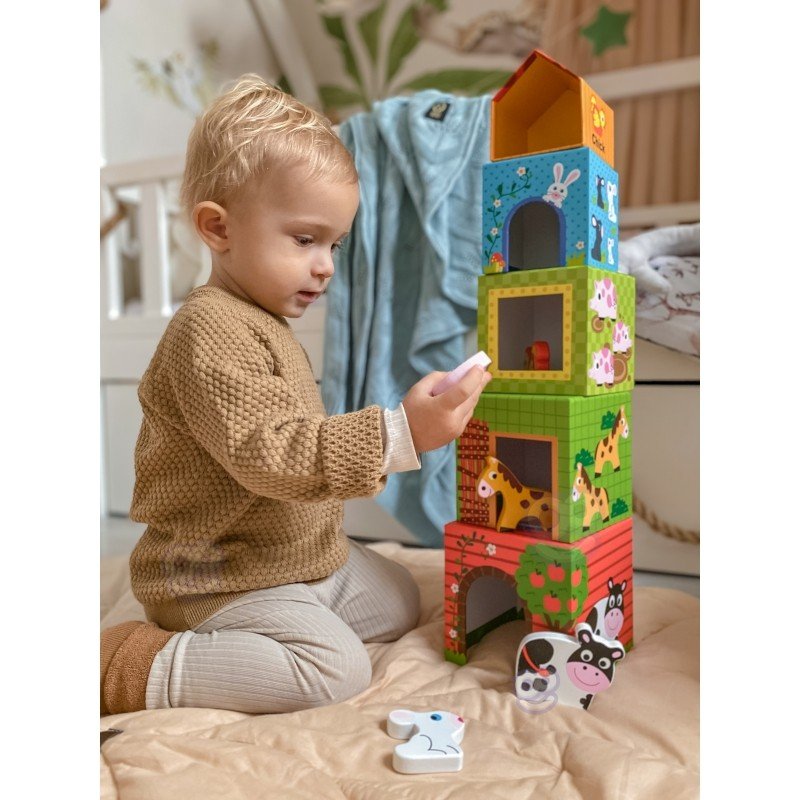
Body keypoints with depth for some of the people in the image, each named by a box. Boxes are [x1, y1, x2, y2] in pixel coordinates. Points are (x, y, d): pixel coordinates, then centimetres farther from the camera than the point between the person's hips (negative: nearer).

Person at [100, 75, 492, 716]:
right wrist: (399, 435, -39)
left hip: (304, 554, 10)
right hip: (219, 576, -10)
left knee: (400, 601, 17)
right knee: (336, 670, -21)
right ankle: (145, 669, -9)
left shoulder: (262, 325, 11)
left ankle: (235, 638, 14)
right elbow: (269, 455, -33)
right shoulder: (209, 332, -23)